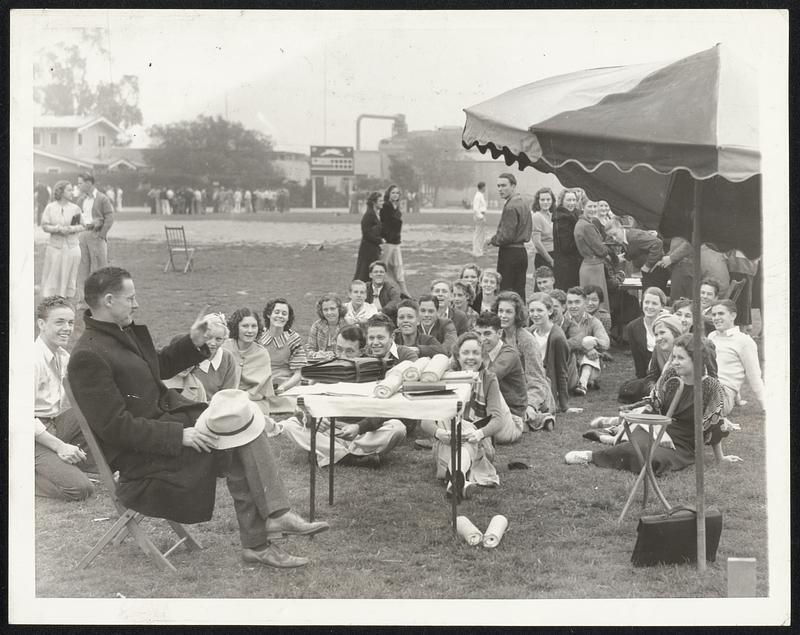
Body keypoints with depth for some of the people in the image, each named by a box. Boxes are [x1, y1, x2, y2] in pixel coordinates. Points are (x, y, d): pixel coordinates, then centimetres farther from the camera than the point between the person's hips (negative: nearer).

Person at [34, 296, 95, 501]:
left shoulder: (63, 356, 7)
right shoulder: (33, 359, -19)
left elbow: (72, 404, 13)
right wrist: (59, 446, -22)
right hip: (33, 436, -8)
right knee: (80, 489, -23)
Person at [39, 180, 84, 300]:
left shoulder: (75, 208, 4)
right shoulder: (50, 207, 1)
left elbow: (81, 226, 5)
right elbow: (45, 226, -2)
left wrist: (72, 228, -14)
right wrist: (59, 229, -16)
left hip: (71, 247, 1)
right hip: (55, 246, -1)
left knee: (70, 276, 4)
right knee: (53, 276, 0)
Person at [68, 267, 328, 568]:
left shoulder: (126, 331, 9)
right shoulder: (87, 357, -21)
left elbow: (159, 365, 28)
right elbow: (115, 427, -24)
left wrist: (193, 343, 10)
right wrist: (179, 436, -26)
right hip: (139, 458, -9)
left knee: (244, 415, -7)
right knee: (233, 445, -15)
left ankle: (275, 514, -14)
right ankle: (256, 543, -4)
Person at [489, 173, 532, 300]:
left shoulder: (511, 207, -16)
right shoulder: (523, 203, 14)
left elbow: (506, 236, -20)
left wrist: (492, 240, -2)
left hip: (510, 253, -10)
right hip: (522, 250, 10)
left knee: (505, 292, -5)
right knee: (519, 291, 12)